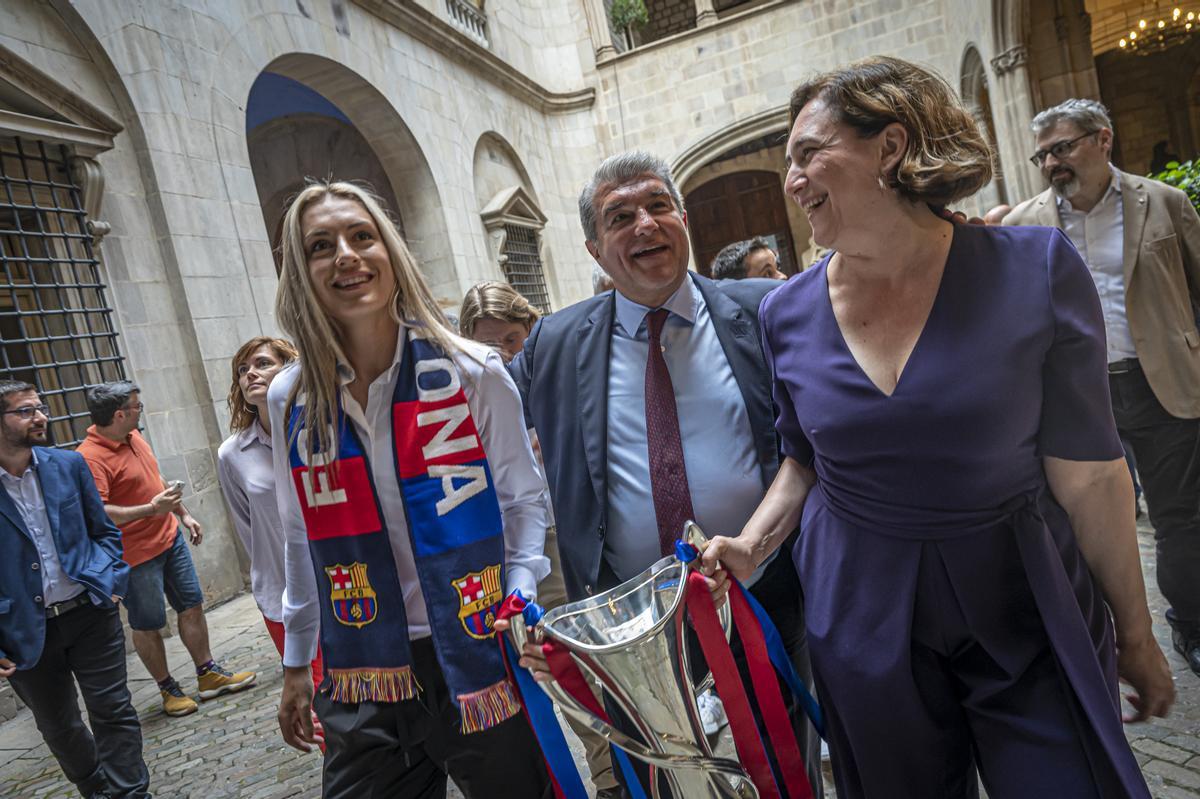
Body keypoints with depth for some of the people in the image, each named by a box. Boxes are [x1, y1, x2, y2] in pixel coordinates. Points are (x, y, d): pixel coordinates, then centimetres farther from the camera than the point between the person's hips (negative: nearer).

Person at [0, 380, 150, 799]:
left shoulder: (69, 465, -1)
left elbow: (104, 531, 10)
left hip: (89, 612, 1)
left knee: (113, 712, 2)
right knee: (58, 726, 17)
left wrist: (110, 581, -4)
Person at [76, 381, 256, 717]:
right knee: (147, 626, 8)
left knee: (192, 606, 12)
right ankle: (168, 688, 23)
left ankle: (208, 674, 24)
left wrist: (183, 513, 20)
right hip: (135, 555, -8)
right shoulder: (90, 458, -21)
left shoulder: (133, 436, 6)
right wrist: (151, 509, -34)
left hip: (169, 538, 8)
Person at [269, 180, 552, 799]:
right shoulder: (290, 400, 1)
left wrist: (519, 598, -12)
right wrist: (296, 664, 15)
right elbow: (301, 542, 11)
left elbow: (523, 499, 2)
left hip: (482, 660, -2)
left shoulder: (472, 372, -7)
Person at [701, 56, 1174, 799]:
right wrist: (752, 543, -7)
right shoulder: (789, 314, -5)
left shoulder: (1035, 269, -13)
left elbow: (1088, 475, -7)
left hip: (1023, 609, -2)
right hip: (863, 619, 2)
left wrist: (1135, 633, 1)